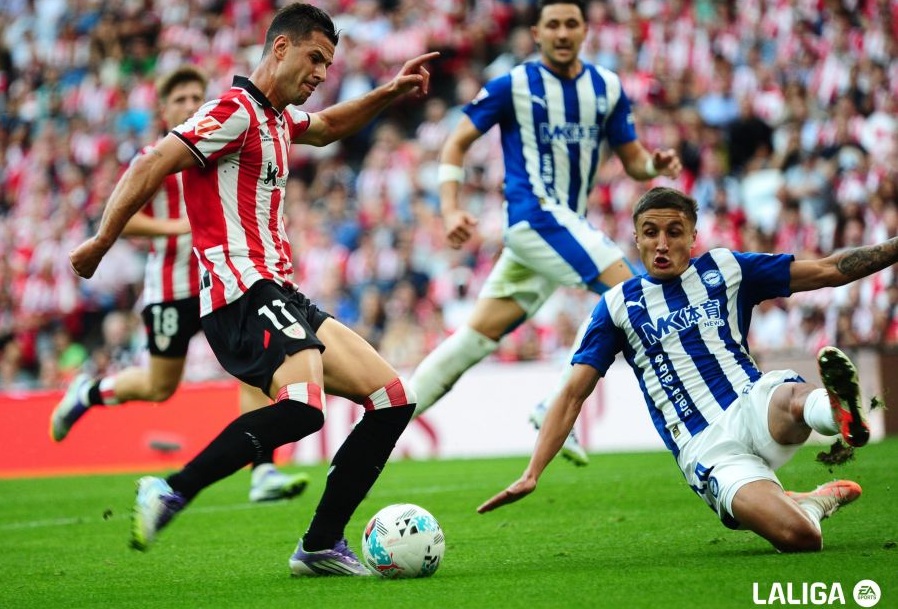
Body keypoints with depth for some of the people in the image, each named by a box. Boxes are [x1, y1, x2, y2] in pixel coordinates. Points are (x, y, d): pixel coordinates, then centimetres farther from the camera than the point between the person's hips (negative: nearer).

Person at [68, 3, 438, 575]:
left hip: (282, 296, 10)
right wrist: (101, 242, -14)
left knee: (394, 399, 5)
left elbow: (328, 126, 45)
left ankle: (320, 546, 5)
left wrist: (388, 94, 33)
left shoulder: (277, 118, 22)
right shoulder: (235, 111, -7)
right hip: (244, 293, -10)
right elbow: (151, 167, -13)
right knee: (302, 408, -34)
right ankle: (170, 493, -23)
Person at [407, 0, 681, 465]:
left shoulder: (607, 88, 10)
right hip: (534, 213, -6)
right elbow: (457, 142, 0)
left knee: (481, 334, 5)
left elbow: (632, 160, 14)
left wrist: (655, 164, -10)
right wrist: (450, 209, -13)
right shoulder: (513, 86, -3)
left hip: (568, 223, 6)